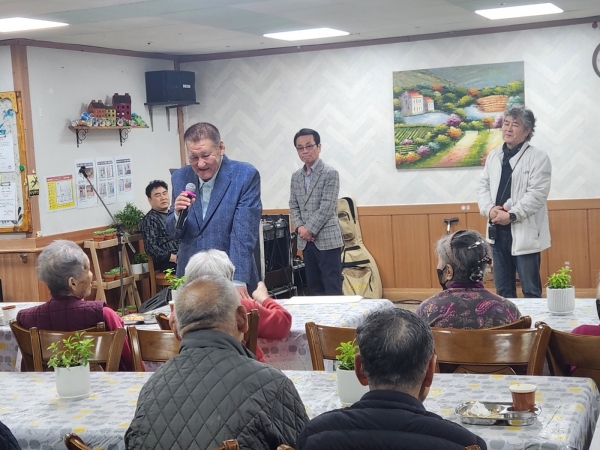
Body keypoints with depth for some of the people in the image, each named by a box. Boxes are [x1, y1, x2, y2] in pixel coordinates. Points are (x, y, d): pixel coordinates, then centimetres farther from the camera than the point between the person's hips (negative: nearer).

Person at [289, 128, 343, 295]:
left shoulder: (330, 173, -6)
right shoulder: (296, 176, 13)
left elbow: (327, 207, -13)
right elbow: (293, 206, 12)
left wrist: (310, 229, -14)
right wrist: (300, 227, -6)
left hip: (327, 239, -6)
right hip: (306, 241, 6)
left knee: (332, 288, -4)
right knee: (313, 287, 10)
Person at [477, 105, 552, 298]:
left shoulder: (538, 157, -7)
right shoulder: (493, 155, 12)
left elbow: (537, 194, -15)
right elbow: (483, 186, 11)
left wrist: (511, 215, -18)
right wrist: (489, 209, -8)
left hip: (524, 232, -6)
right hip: (498, 231, 6)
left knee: (531, 290, 2)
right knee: (503, 290, 15)